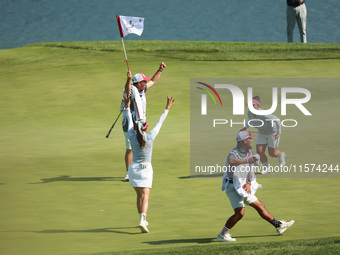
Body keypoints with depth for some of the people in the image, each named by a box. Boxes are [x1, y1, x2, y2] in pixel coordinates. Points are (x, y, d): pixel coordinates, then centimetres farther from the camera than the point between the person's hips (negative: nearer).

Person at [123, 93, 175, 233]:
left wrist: (127, 106, 22)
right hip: (146, 170, -3)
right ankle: (142, 220, -28)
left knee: (139, 196, 19)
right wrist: (167, 108, 9)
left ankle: (142, 220, 24)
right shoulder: (150, 137, -10)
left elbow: (130, 121, 8)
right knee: (145, 197, -9)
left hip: (133, 168, 3)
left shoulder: (132, 137, -6)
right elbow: (160, 123, -1)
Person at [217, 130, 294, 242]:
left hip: (243, 187, 9)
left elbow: (250, 170, 12)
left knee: (260, 206, 15)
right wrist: (247, 160, -42)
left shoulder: (249, 153, 8)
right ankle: (222, 235, -10)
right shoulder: (234, 153, -20)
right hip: (233, 187, -9)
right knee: (240, 212, -19)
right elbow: (231, 162, -44)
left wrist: (249, 183, -6)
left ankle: (279, 225, 26)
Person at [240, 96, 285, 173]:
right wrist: (245, 128, -10)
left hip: (273, 132, -6)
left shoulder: (264, 115, -39)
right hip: (262, 133, 6)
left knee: (272, 153, 5)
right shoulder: (250, 112, -19)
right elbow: (250, 120, 6)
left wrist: (279, 133, -31)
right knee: (259, 152, -4)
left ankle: (281, 155, 41)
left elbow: (277, 120, -28)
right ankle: (266, 168, 20)